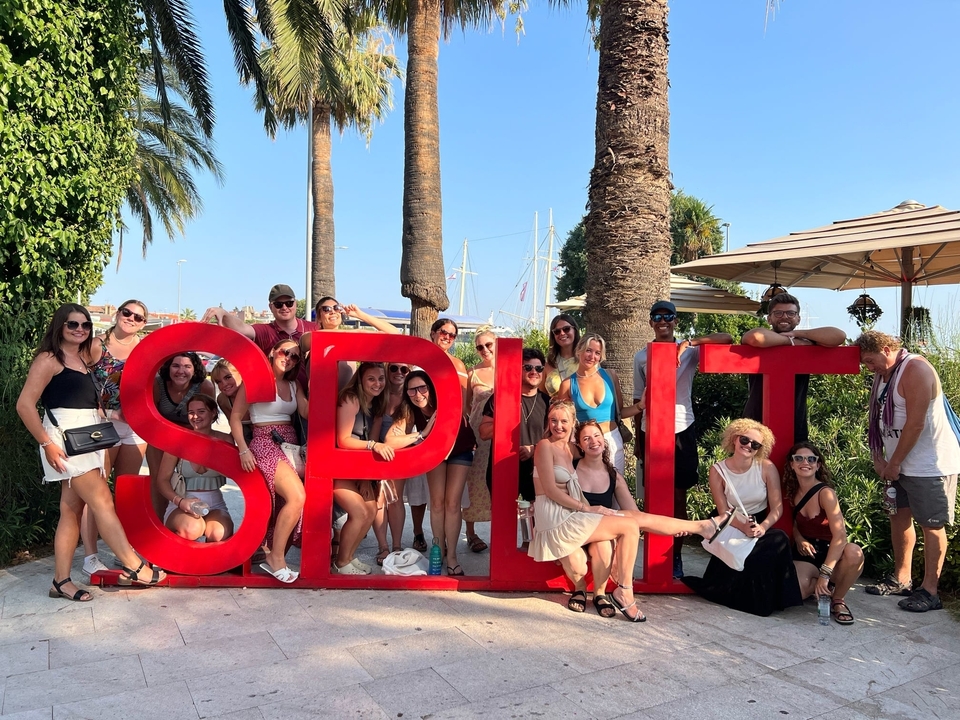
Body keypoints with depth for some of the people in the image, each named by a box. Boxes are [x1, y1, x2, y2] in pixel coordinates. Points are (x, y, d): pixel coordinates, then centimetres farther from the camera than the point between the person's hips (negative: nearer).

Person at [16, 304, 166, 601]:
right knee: (102, 501, -9)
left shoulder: (85, 359, 16)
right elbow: (25, 405, -13)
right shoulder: (49, 359, -7)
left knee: (72, 510, 7)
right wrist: (47, 444, -16)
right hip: (66, 439, -8)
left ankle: (61, 581, 12)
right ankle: (134, 567, -4)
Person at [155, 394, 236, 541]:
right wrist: (180, 501, -19)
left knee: (220, 534, -32)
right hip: (182, 505, -1)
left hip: (215, 505, 1)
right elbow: (163, 479, -3)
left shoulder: (224, 440, 1)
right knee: (192, 529, -35)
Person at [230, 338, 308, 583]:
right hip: (265, 444, -7)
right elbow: (235, 417, -6)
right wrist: (243, 449, -16)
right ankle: (275, 558, -8)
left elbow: (306, 412, -3)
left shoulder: (294, 385, 14)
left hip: (290, 444, 7)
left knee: (286, 502, -2)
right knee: (297, 497, -21)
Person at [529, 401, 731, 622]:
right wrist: (586, 508, -13)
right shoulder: (545, 446, -8)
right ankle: (624, 593, -4)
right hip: (556, 519, -7)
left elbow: (573, 490, 14)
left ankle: (703, 526, 14)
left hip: (570, 514, 7)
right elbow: (551, 490, -15)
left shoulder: (570, 448, 15)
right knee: (629, 525, -11)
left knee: (639, 518, 2)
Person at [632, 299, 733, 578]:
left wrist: (689, 342, -24)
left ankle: (676, 556, 14)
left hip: (681, 430, -1)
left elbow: (728, 339, -12)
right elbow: (639, 400, 9)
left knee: (678, 496, 5)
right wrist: (637, 439, 8)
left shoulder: (689, 352, 1)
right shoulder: (641, 357, 7)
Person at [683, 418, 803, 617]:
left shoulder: (767, 468, -11)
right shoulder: (718, 471, -11)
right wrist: (744, 528, -32)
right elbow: (724, 512, -11)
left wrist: (763, 527, -32)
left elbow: (777, 507, -12)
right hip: (732, 528, -1)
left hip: (762, 524, 1)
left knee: (779, 539, -32)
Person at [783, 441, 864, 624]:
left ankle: (838, 599, -11)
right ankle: (829, 586, 5)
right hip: (806, 554, 3)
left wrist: (824, 574, -35)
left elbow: (840, 535, -28)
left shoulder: (825, 493, -17)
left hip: (830, 552, -3)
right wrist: (799, 539, -4)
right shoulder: (793, 491, 1)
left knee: (854, 552, -39)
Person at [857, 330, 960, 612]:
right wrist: (878, 458, 0)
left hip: (930, 464, -9)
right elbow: (878, 419, 10)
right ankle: (901, 579, 23)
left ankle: (930, 590, 6)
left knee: (931, 525, -1)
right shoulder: (882, 375, 9)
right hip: (898, 463, 9)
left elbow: (915, 423, -21)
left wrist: (894, 463, -15)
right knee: (899, 518, 12)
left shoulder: (916, 370, -18)